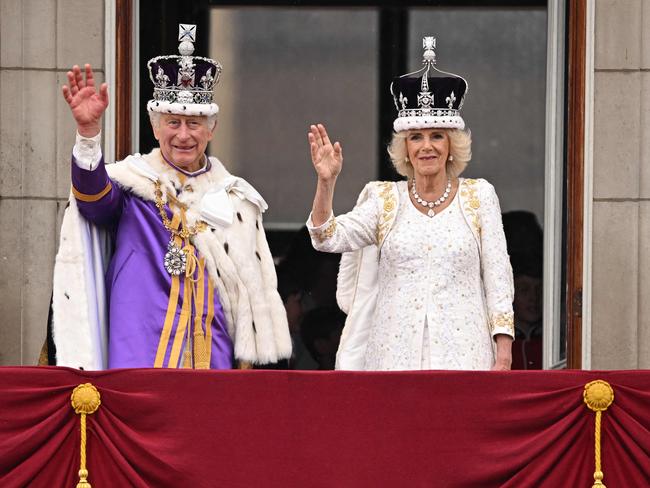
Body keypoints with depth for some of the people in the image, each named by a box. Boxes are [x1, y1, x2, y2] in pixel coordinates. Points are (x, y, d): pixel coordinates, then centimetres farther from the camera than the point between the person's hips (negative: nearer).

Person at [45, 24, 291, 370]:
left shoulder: (234, 197, 14)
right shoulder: (133, 183, 4)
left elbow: (253, 287, 16)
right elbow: (94, 195, -20)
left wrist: (246, 362, 11)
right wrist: (89, 130, -37)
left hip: (214, 359, 3)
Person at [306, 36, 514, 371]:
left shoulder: (478, 196, 7)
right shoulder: (385, 200, 10)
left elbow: (497, 277, 5)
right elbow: (328, 238, -2)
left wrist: (503, 353, -3)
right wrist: (326, 182, -17)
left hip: (462, 355, -1)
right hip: (396, 353, 1)